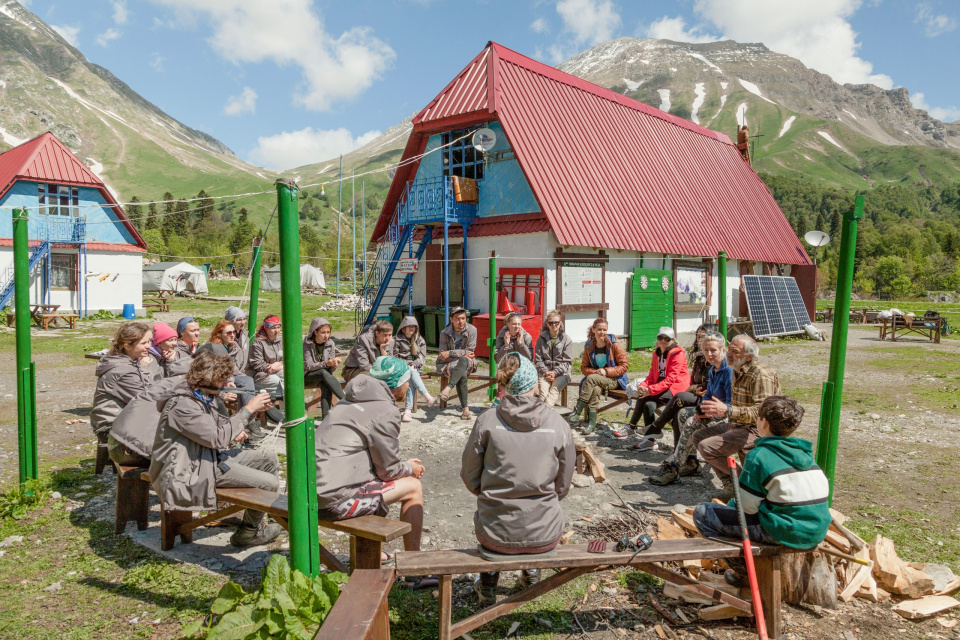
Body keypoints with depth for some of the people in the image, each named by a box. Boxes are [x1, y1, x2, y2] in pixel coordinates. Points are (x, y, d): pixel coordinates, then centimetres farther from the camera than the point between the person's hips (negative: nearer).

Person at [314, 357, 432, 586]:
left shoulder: (354, 402, 17)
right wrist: (410, 469, 14)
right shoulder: (386, 412, -11)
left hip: (312, 491, 9)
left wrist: (404, 465, 23)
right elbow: (388, 469, -5)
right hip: (335, 499, -9)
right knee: (412, 488, 2)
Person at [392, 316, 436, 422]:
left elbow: (422, 357, 8)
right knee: (411, 373, -36)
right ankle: (427, 396, -47)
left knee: (411, 380, -33)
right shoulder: (397, 340, 10)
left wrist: (413, 364, -12)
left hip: (415, 367, 1)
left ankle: (408, 410, -45)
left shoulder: (420, 340, 15)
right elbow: (394, 356, 6)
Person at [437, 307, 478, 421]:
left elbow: (469, 352, -8)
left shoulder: (472, 330, -5)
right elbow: (442, 355, -3)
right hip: (450, 364, 0)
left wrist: (450, 353, -17)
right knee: (462, 375, -34)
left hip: (467, 362, 0)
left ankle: (448, 388, -53)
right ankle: (465, 408, -35)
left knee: (463, 360, -38)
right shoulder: (445, 333, -3)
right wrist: (463, 354, -14)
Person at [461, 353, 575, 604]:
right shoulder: (557, 423, -7)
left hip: (496, 534, 0)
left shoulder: (488, 419, -10)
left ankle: (488, 583, 36)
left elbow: (470, 475, -1)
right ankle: (531, 572, 36)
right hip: (544, 536, 1)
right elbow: (563, 486, 2)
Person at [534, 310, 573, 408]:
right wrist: (545, 372, -11)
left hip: (561, 373, -1)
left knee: (555, 388, -32)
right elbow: (538, 359, 7)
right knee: (543, 389, -30)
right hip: (545, 372, 2)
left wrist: (555, 372, -13)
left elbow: (567, 361, 1)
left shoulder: (567, 340, 6)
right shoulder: (541, 339, 11)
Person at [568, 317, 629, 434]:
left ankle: (577, 411, -28)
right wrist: (595, 372, -14)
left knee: (591, 379, -31)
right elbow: (584, 367, 8)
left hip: (614, 379, -3)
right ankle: (592, 423, -33)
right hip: (597, 379, 3)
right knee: (596, 389, -34)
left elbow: (625, 365, -5)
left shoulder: (614, 344, -5)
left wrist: (606, 371, -16)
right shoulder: (589, 346, 5)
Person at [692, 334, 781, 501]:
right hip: (736, 424, 10)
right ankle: (731, 485, 3)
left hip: (757, 430, -10)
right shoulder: (738, 371, 11)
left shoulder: (761, 375, -21)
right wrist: (717, 412, 11)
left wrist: (727, 411, -38)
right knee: (697, 437, 5)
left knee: (707, 447, -21)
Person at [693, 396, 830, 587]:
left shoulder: (759, 455, -13)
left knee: (703, 513, -1)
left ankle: (745, 573, 4)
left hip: (786, 533, -8)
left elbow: (747, 506, -12)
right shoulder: (805, 453, 9)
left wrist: (731, 504, 13)